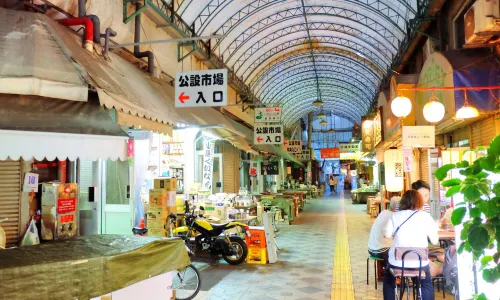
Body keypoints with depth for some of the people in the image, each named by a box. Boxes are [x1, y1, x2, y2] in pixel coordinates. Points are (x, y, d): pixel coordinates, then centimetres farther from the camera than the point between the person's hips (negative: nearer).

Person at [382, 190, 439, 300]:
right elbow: (435, 240, -2)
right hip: (419, 262, 0)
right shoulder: (426, 217, -4)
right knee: (427, 284, 30)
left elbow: (387, 235, -5)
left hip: (397, 261, 0)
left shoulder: (395, 215, -3)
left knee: (388, 281, 30)